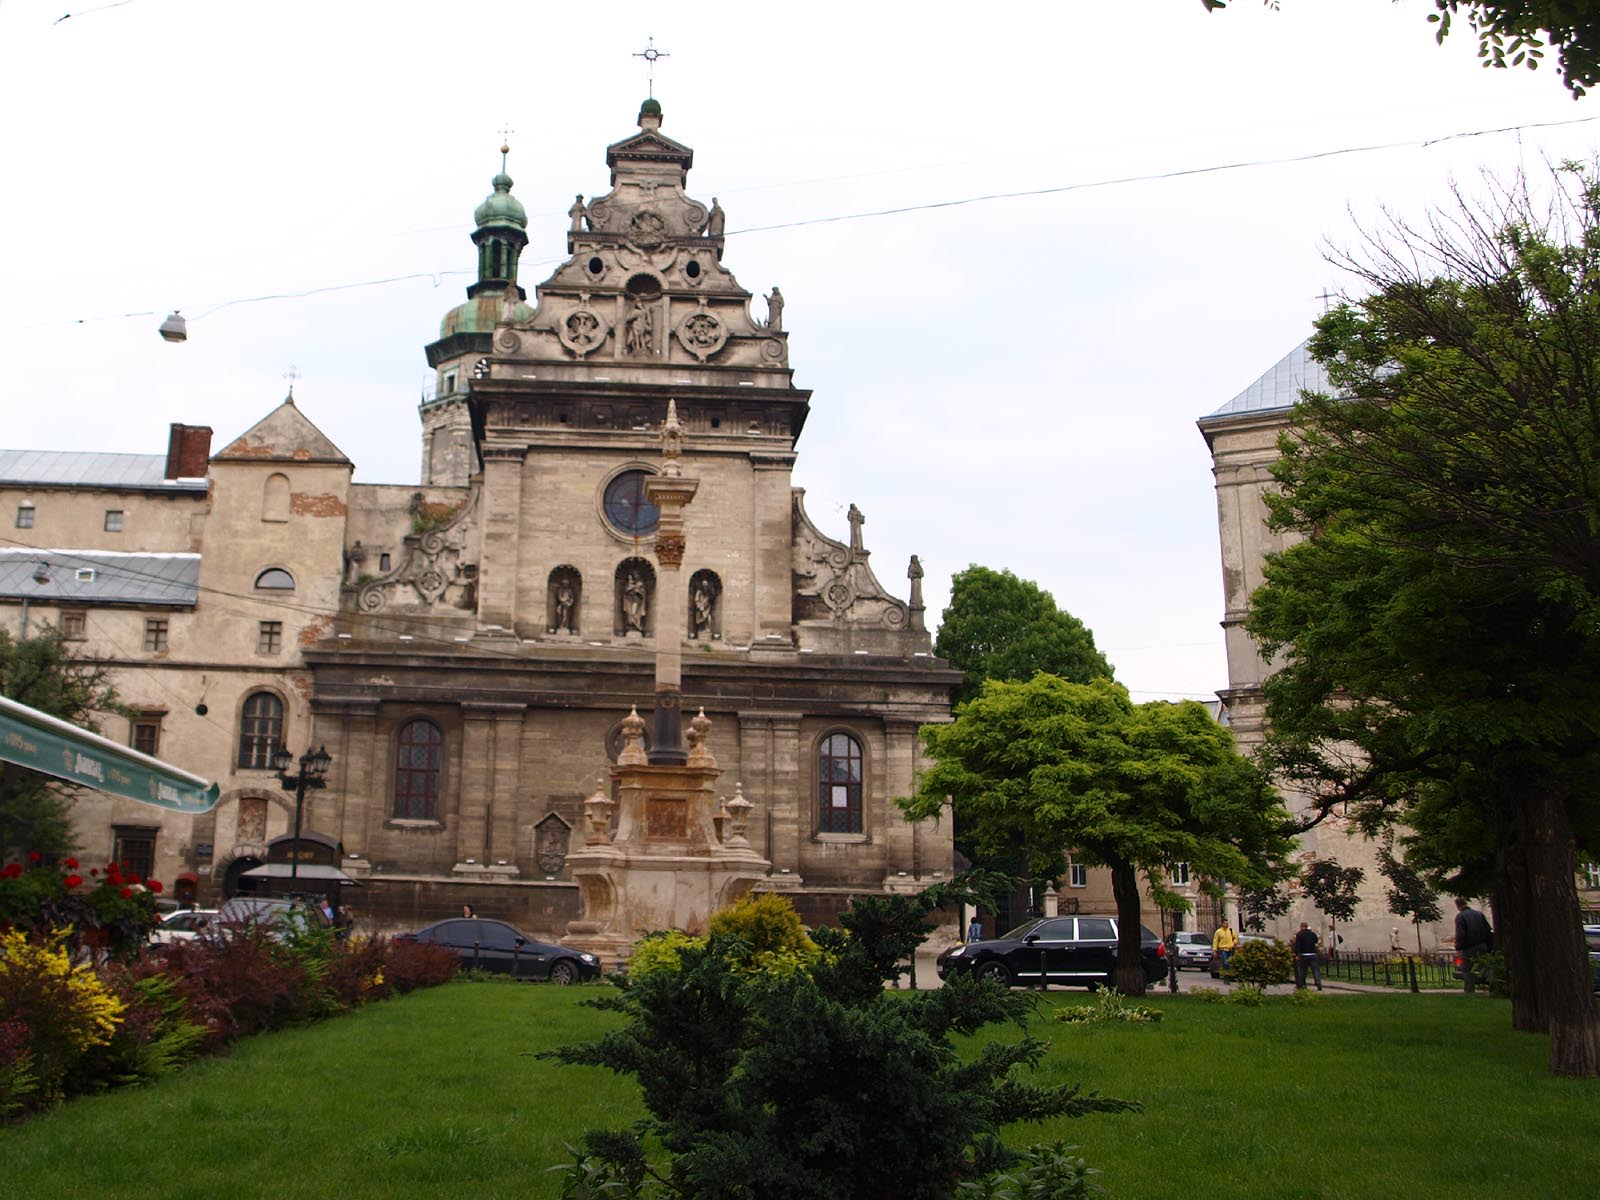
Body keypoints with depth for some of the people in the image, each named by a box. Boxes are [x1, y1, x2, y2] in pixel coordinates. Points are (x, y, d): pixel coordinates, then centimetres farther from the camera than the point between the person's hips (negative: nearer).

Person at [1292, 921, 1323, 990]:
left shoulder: (1299, 934, -5)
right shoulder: (1313, 934, 7)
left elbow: (1297, 945, -13)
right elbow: (1316, 941, 26)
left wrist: (1297, 955, -12)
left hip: (1303, 955, -3)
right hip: (1313, 954, 3)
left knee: (1301, 971, 7)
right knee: (1316, 970, 2)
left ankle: (1300, 986, 11)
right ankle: (1319, 986, -7)